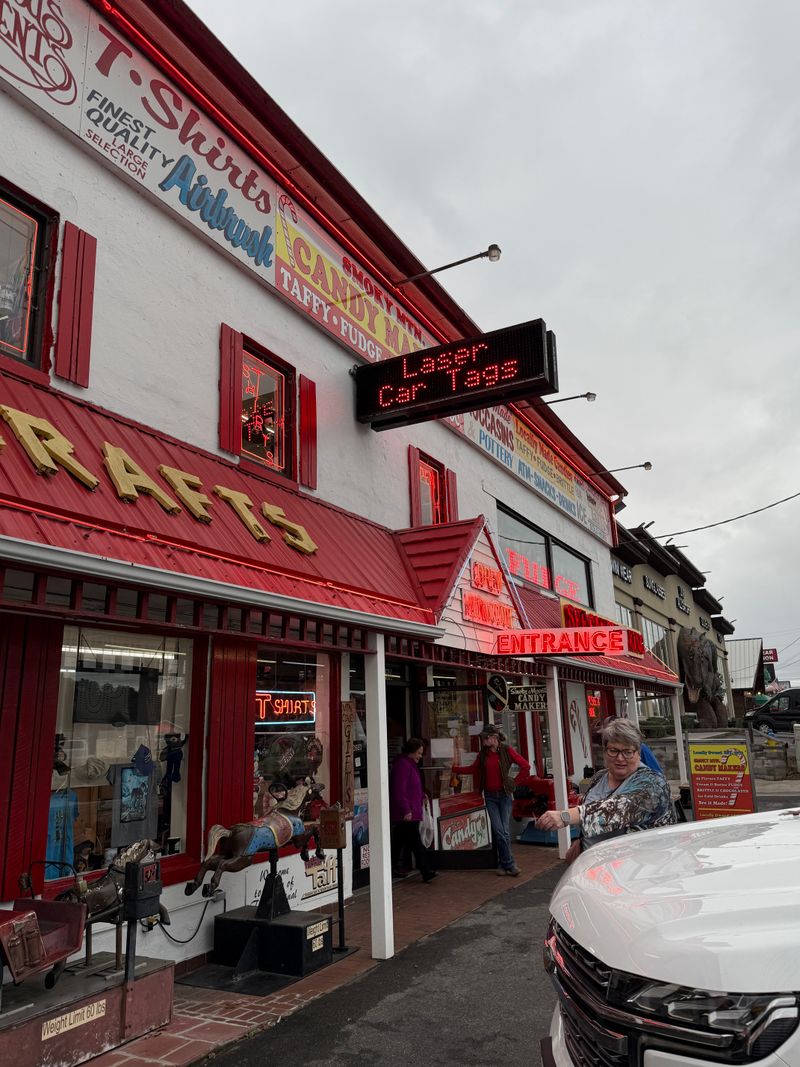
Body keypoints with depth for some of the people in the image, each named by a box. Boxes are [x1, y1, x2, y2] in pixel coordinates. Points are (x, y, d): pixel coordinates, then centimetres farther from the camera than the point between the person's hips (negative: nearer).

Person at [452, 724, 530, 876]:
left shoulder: (506, 750, -8)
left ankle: (504, 864, 11)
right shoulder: (483, 754, 5)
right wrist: (453, 769, 13)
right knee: (498, 831, -4)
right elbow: (473, 768, 17)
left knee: (505, 831, -3)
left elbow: (525, 766, -7)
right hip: (490, 796, 3)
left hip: (504, 795, -3)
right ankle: (510, 864, 5)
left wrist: (514, 781, -3)